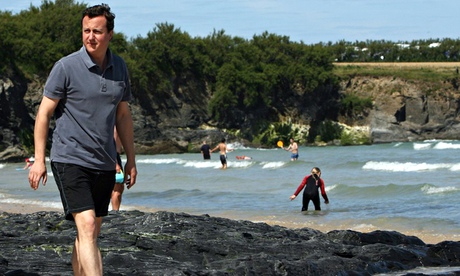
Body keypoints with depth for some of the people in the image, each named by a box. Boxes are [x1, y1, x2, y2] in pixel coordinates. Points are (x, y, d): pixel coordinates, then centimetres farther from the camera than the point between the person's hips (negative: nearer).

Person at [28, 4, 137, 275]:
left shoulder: (119, 67, 9)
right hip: (70, 160, -6)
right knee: (87, 226, -18)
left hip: (105, 163, 6)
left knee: (90, 232, 11)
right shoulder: (66, 67, -8)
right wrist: (39, 159, -8)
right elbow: (44, 113, -4)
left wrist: (131, 160, 17)